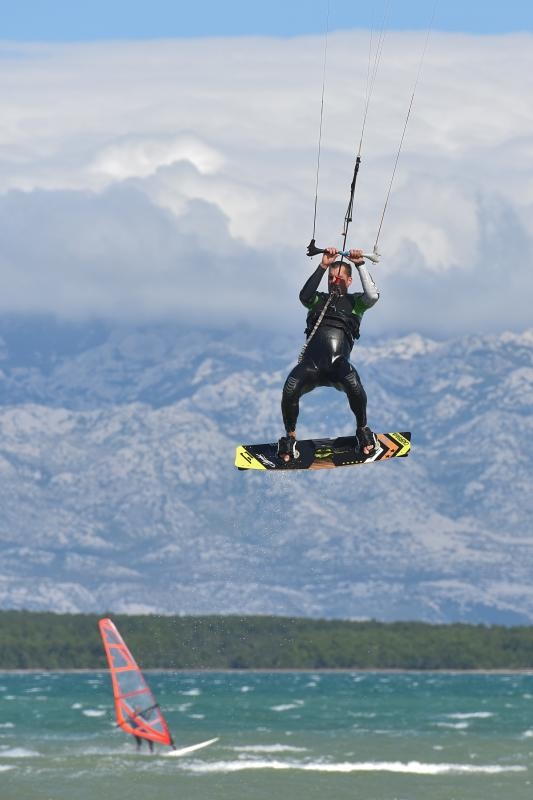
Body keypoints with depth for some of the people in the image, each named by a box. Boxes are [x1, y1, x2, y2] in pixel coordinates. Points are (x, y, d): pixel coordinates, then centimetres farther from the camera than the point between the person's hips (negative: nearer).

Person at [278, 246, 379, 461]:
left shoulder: (355, 302, 22)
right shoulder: (319, 300, 26)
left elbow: (372, 296, 0)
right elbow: (304, 296, 3)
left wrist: (360, 265, 1)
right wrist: (323, 266, -3)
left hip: (338, 364, -2)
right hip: (311, 363, 2)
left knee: (353, 383, -38)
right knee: (290, 390, -30)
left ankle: (363, 430, -11)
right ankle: (289, 436, -4)